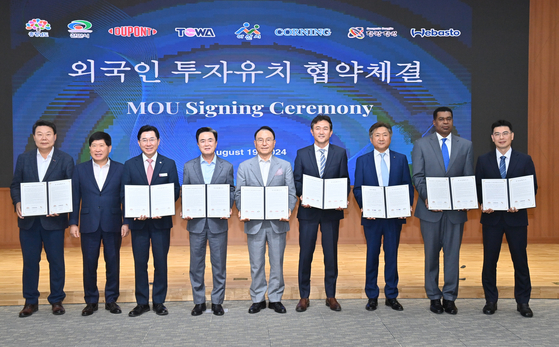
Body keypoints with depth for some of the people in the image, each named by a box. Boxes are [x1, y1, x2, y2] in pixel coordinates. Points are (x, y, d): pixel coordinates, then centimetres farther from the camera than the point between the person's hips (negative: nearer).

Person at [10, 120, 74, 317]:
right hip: (28, 220, 2)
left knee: (56, 261, 6)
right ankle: (31, 301, 21)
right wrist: (17, 203, -11)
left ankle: (57, 300, 19)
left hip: (53, 220, -2)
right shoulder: (23, 158, 7)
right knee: (30, 261, 9)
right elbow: (15, 185, 8)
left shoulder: (65, 160, 0)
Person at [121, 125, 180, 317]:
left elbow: (175, 191, 1)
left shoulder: (169, 164, 4)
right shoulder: (130, 165, 6)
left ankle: (159, 301, 18)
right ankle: (142, 303, 17)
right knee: (140, 263, 6)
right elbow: (124, 193, 3)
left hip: (161, 220, 0)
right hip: (138, 221, 1)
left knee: (161, 262, 5)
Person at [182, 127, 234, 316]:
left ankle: (217, 301, 17)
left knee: (219, 264, 5)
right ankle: (199, 302, 19)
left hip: (218, 222, -1)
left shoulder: (227, 166, 4)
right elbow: (184, 192, 8)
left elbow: (231, 192, 5)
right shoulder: (189, 166, 6)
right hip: (196, 222, 1)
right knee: (196, 264, 7)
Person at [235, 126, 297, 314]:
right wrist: (242, 211, -14)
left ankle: (275, 298, 19)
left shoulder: (285, 166, 8)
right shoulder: (244, 167, 8)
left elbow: (291, 193, 3)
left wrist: (288, 210, -14)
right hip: (254, 223, 0)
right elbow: (239, 193, 4)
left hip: (277, 222, 0)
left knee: (277, 263, 7)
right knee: (256, 264, 7)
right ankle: (258, 299, 19)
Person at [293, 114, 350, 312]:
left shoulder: (340, 153, 6)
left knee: (331, 254, 7)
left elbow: (345, 180, 5)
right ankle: (304, 297, 15)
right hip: (308, 210, 0)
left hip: (332, 210, 0)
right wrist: (301, 195, -14)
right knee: (305, 253, 3)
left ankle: (331, 296, 20)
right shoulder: (302, 153, 6)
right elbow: (296, 180, 5)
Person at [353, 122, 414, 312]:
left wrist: (407, 206, -10)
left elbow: (408, 186, 6)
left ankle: (391, 296, 18)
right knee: (372, 255, 6)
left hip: (395, 215, 1)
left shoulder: (401, 159, 8)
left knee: (392, 255, 6)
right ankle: (372, 297, 17)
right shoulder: (362, 160, 6)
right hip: (372, 216, 0)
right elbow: (357, 188, 3)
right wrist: (364, 207, -13)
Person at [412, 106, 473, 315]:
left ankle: (449, 297, 14)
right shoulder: (421, 144, 5)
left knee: (453, 254, 4)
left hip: (456, 209, 1)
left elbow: (469, 177, 6)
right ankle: (434, 297, 17)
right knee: (431, 254, 6)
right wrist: (426, 197, -16)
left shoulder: (465, 145, 10)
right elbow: (417, 176, -1)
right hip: (431, 209, -1)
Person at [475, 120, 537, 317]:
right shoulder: (483, 160, 5)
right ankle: (490, 300, 18)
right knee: (489, 260, 5)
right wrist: (482, 204, -14)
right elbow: (477, 187, 5)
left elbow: (533, 188, 2)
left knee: (520, 260, 6)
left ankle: (523, 302, 18)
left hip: (516, 217, 0)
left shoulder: (525, 160, 4)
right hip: (492, 217, 1)